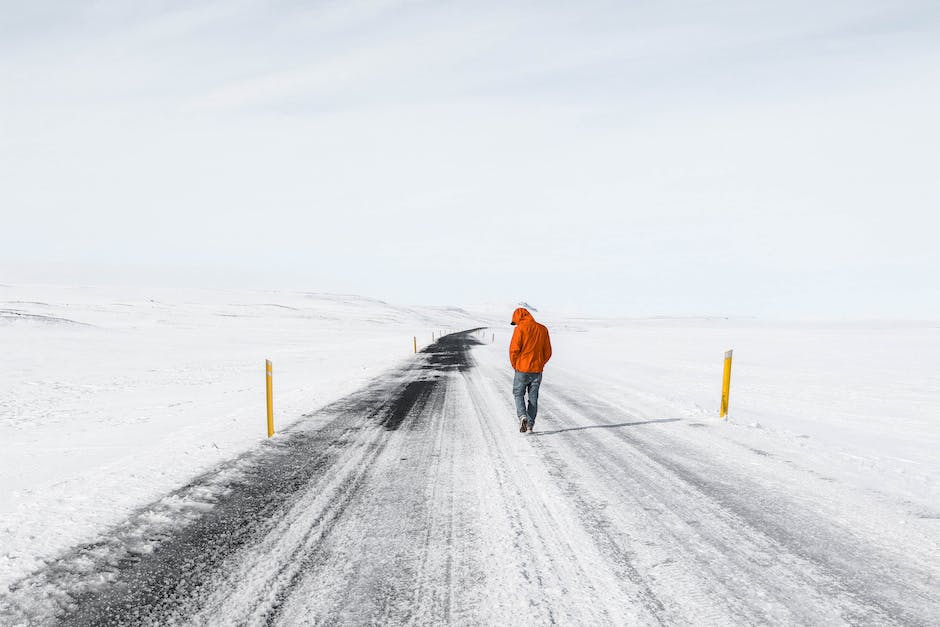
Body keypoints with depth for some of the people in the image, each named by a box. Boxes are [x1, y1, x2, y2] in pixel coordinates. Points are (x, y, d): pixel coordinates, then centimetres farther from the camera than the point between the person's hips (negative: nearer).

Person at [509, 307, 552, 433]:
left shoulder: (520, 329, -10)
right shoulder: (542, 329, 5)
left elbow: (514, 349, -15)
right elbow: (548, 352, 7)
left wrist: (514, 365, 0)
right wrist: (540, 365, 15)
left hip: (522, 370, -4)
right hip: (537, 371, 4)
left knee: (518, 394, 13)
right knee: (533, 398, 13)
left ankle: (523, 416, -9)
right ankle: (530, 425, 13)